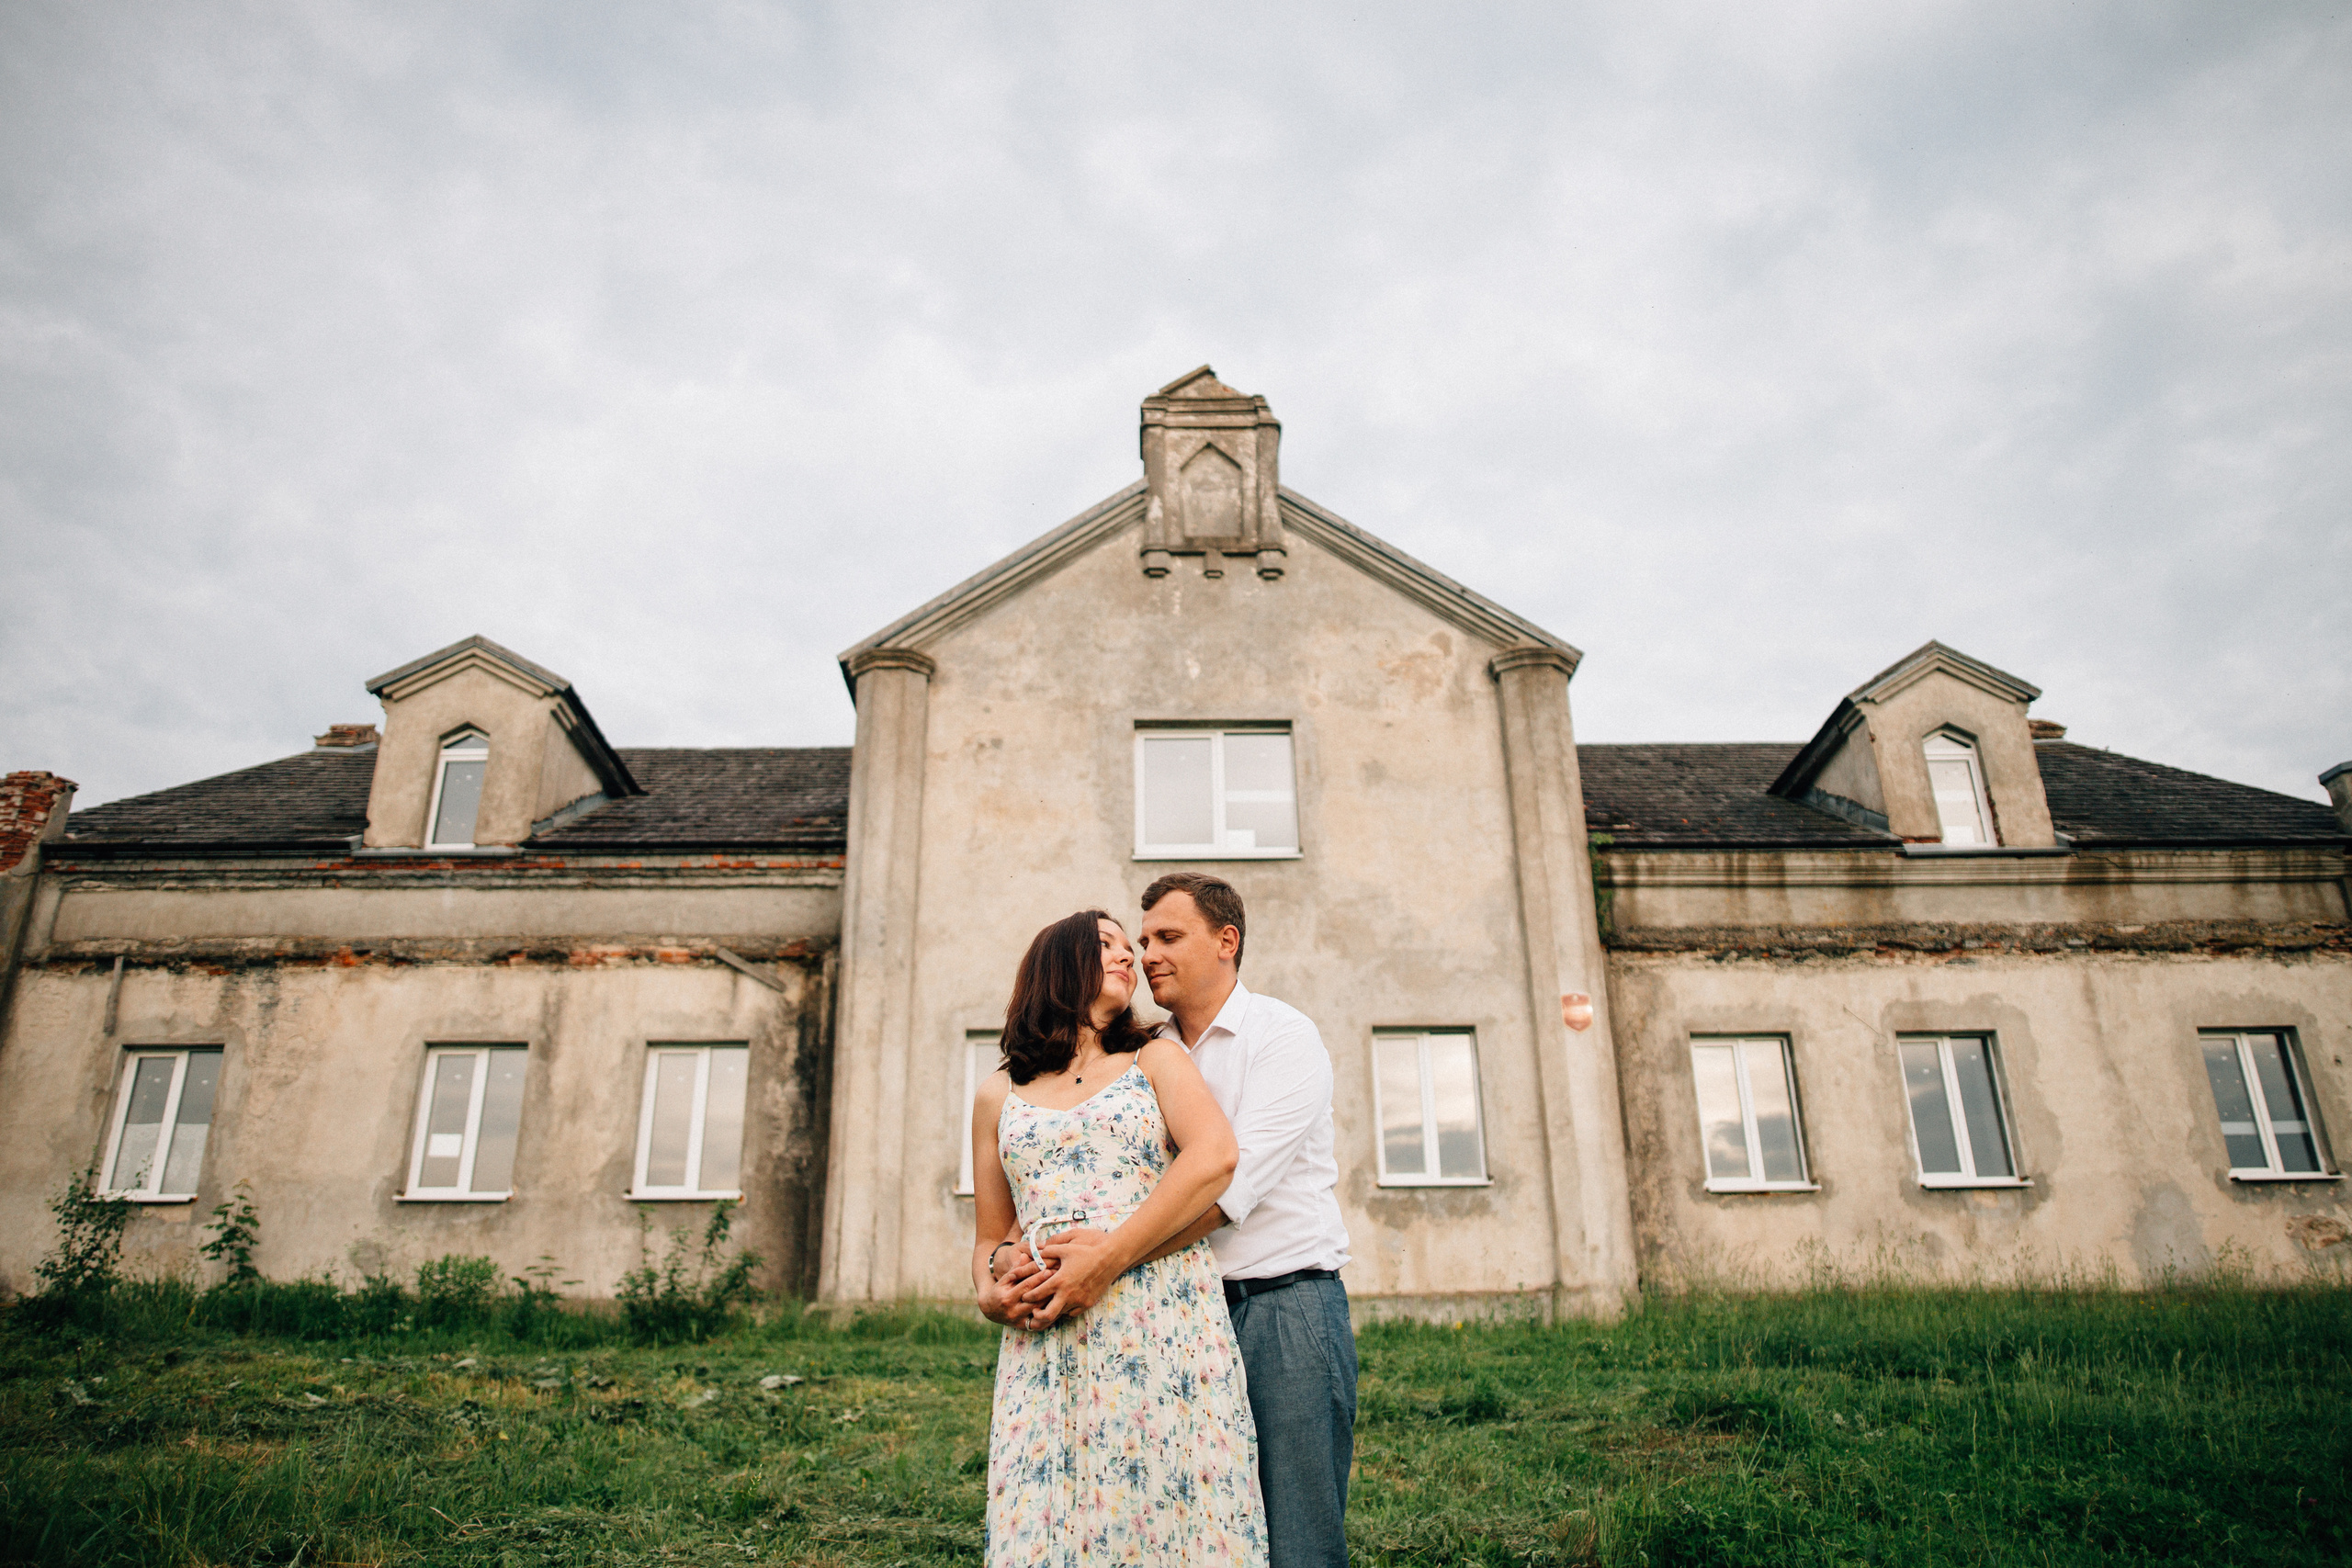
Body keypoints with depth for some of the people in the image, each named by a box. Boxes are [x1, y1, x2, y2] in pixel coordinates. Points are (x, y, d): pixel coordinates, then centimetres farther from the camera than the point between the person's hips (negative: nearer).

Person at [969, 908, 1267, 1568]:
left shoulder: (1156, 1060, 11)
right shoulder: (998, 1097, 18)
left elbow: (1214, 1157, -8)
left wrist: (1102, 1262, -16)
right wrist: (992, 1293, -4)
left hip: (1165, 1320, -2)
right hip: (1045, 1338, 2)